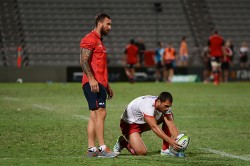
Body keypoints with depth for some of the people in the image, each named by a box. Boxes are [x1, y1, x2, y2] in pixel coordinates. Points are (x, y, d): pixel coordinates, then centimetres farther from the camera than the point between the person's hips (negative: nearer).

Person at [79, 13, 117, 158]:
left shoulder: (99, 41, 24)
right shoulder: (90, 39, -7)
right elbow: (83, 61, -17)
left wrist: (107, 86, 27)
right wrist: (91, 79, -26)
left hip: (100, 84, 10)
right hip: (93, 83, -10)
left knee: (94, 116, 8)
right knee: (100, 113, -14)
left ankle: (91, 149, 8)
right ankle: (102, 148, -17)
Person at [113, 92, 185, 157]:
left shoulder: (165, 106, -15)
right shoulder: (148, 106, -37)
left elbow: (171, 125, -19)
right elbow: (154, 127, -43)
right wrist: (170, 141, -48)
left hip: (143, 123, 7)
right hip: (129, 124, -7)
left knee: (170, 118, -7)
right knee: (142, 152, -24)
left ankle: (165, 149, -3)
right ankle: (123, 143, 6)